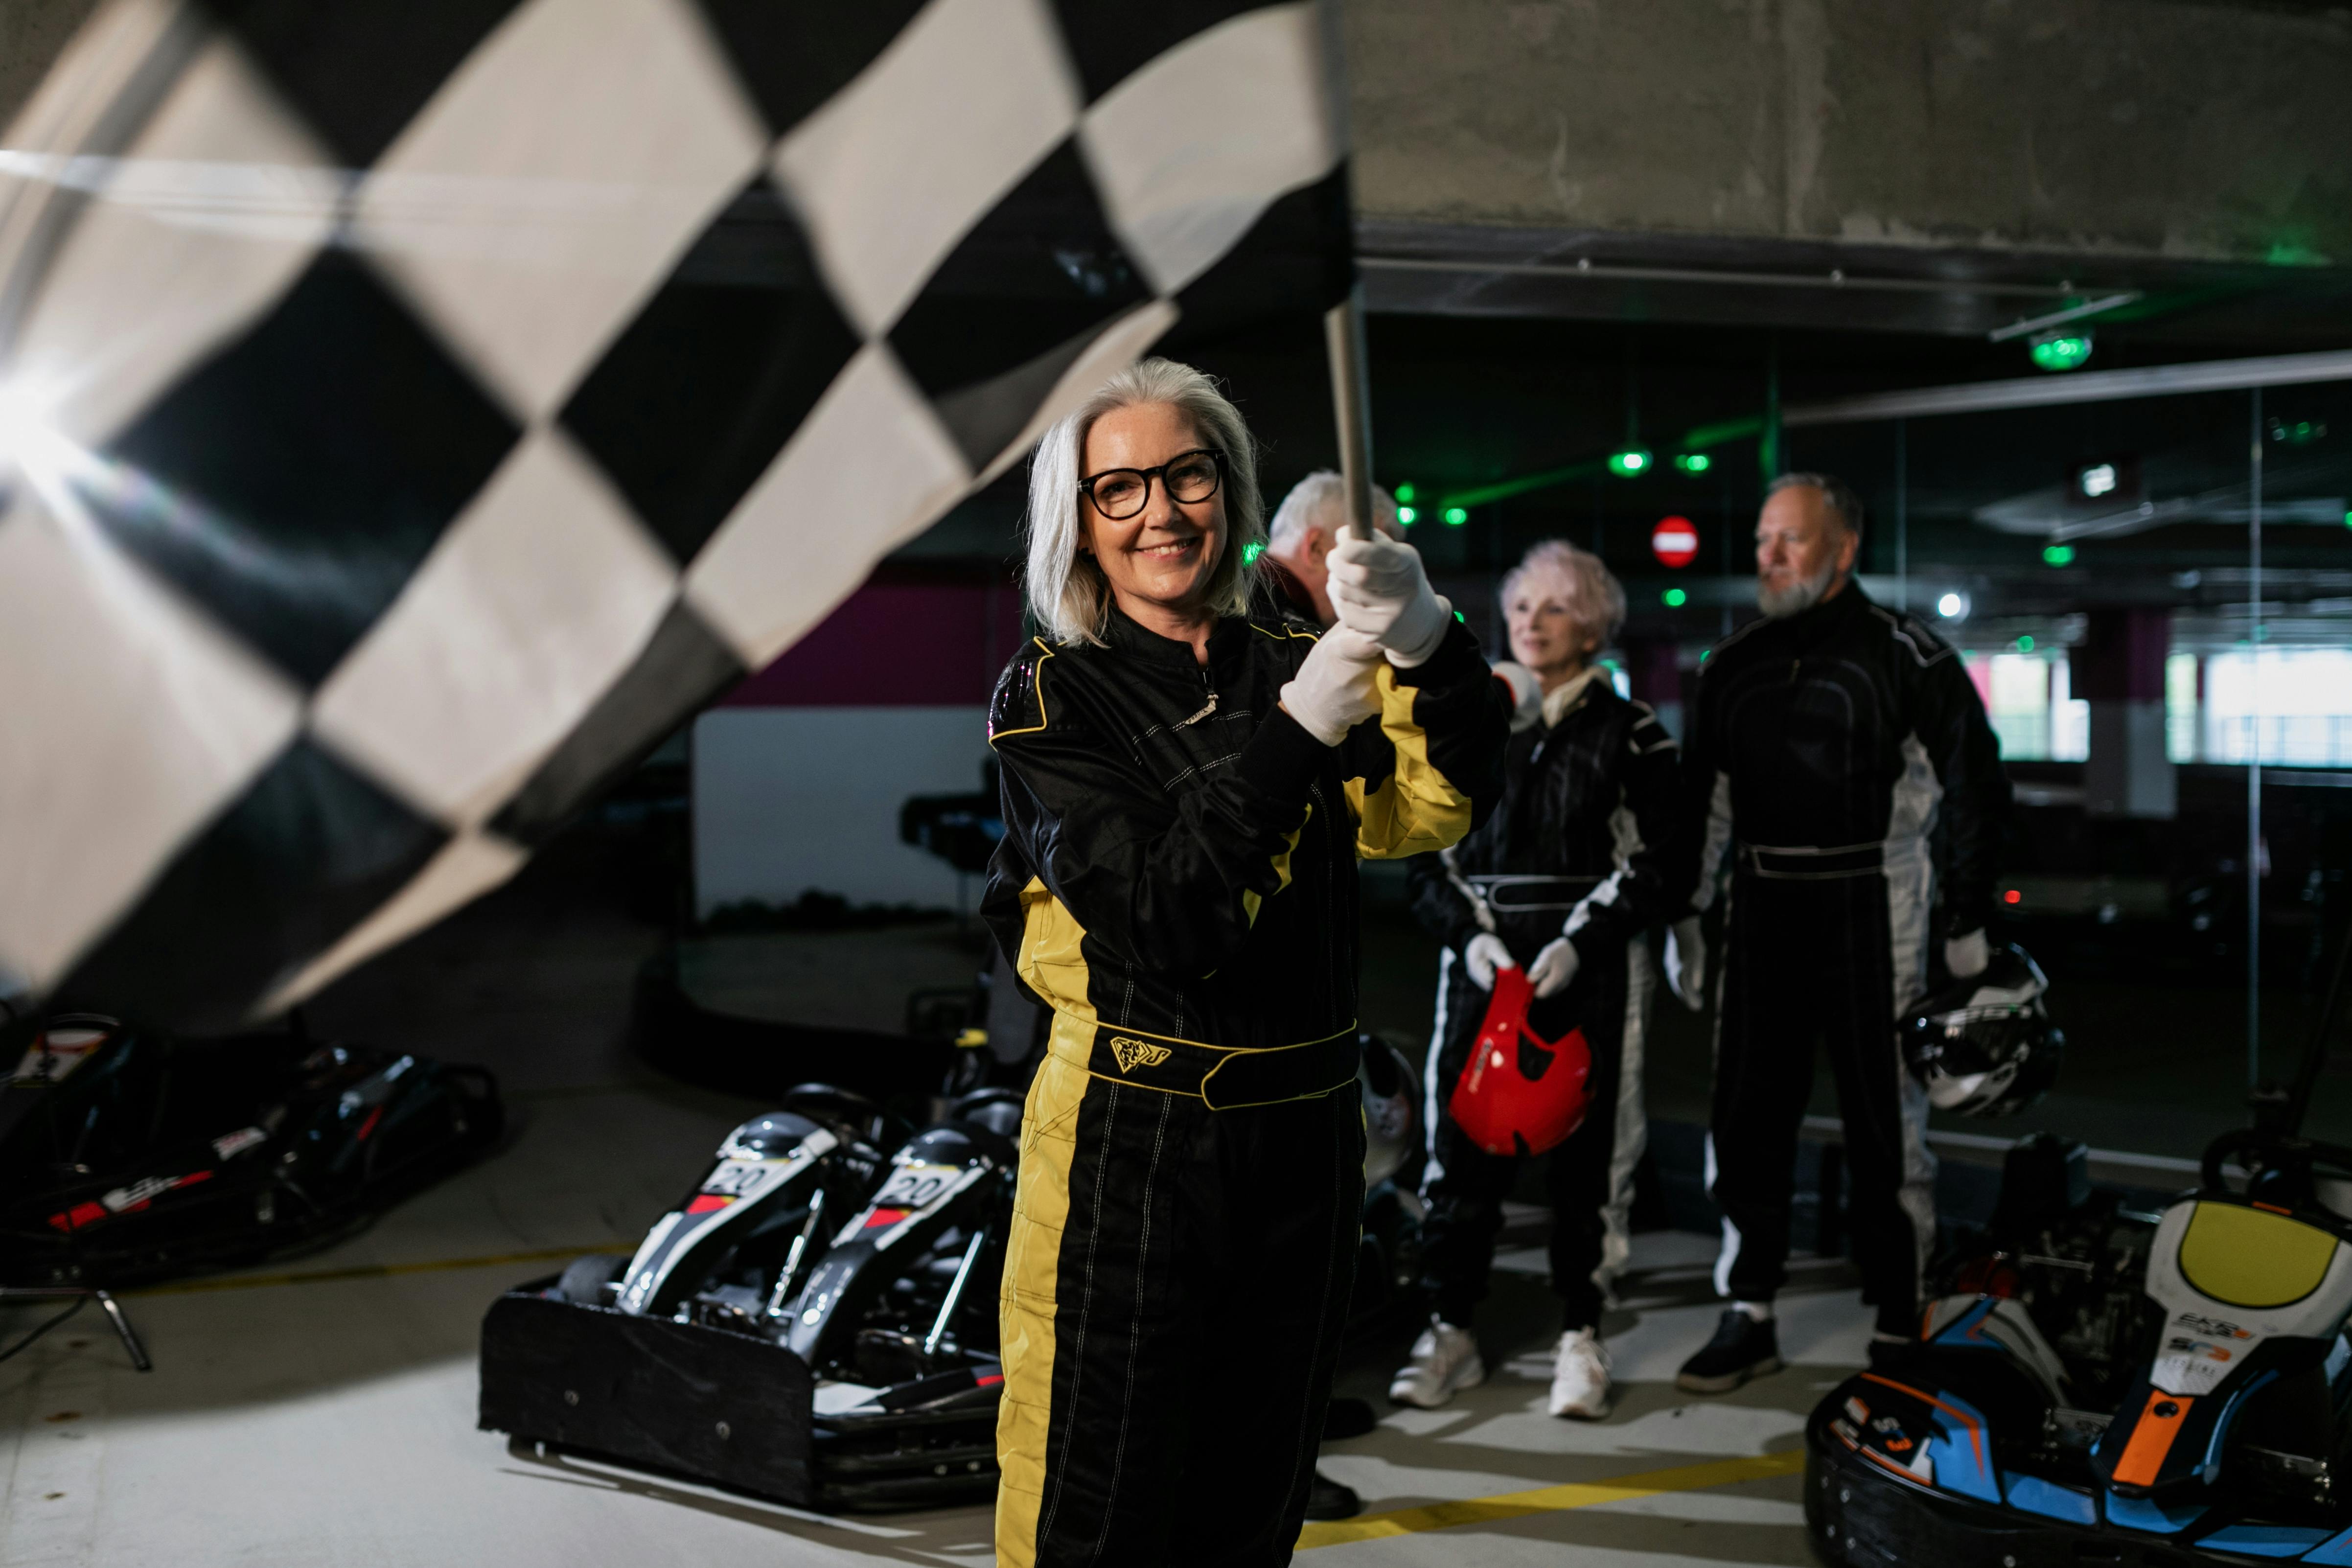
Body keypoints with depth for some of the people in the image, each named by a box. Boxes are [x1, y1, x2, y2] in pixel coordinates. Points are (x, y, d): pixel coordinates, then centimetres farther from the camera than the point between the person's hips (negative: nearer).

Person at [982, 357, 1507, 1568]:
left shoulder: (1300, 664, 5)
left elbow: (1435, 808, -14)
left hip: (1305, 1140, 4)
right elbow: (1167, 923, -18)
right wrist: (1297, 730, -27)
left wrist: (1429, 647, -32)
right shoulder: (1050, 698, -6)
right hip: (1127, 1148, -4)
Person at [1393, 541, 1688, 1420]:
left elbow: (1658, 863, -1)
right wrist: (1471, 934, -6)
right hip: (1482, 964, 2)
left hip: (1592, 974, -2)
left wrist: (1577, 943, -12)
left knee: (1585, 1149, 1)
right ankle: (1451, 1332, 12)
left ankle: (1581, 1339, 13)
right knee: (1461, 1143, 1)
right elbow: (1428, 857, 10)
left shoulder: (1628, 733, 3)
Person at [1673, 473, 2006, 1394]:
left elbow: (1974, 788, -1)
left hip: (1870, 914, -4)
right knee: (1747, 1119, 5)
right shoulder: (1731, 666, 12)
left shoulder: (1906, 656, -3)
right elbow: (1702, 801, 17)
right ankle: (1748, 1318, 14)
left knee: (1885, 1120, 3)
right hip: (1762, 912, 5)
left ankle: (1899, 1320, 14)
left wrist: (1966, 921, -4)